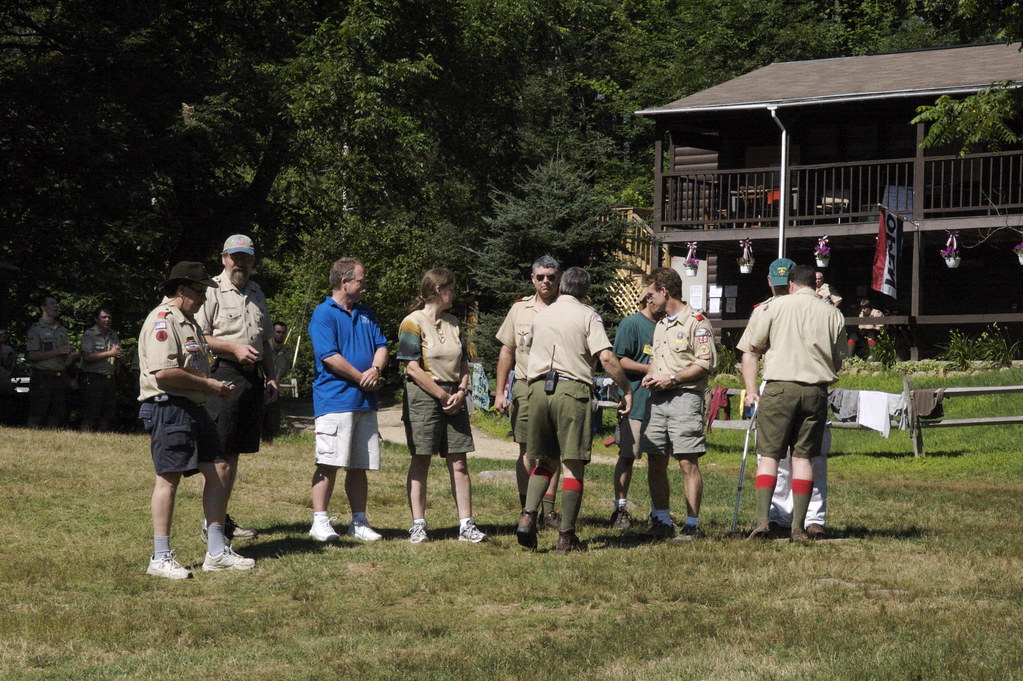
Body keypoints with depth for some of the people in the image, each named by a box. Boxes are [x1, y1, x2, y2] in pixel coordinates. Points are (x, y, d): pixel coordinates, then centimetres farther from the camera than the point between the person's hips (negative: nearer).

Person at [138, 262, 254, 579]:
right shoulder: (162, 321, -12)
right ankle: (161, 558, -1)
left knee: (217, 472, 6)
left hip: (194, 408, 10)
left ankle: (217, 553, 11)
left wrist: (215, 386, 11)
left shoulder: (188, 321, 22)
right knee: (169, 478, -7)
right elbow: (164, 372, -23)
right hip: (168, 408, -10)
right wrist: (206, 384, -13)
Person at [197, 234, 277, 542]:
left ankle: (224, 518, 14)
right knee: (220, 453, -9)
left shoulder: (256, 293, 21)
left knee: (235, 451, 10)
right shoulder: (212, 291, -3)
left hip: (252, 377, 7)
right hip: (224, 375, -7)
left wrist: (271, 376, 18)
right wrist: (234, 348, -16)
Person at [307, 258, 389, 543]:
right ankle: (320, 521, -4)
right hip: (335, 399, -7)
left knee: (360, 466, 9)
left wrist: (376, 370, -6)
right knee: (329, 463, -9)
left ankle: (359, 521, 14)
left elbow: (381, 346, 16)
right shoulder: (323, 314, -5)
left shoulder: (365, 314, 20)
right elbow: (330, 356, -14)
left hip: (365, 401, 7)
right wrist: (361, 377, -10)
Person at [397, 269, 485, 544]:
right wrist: (442, 396, -12)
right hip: (423, 395, -6)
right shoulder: (413, 323, -5)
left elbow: (463, 362, 18)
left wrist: (461, 391, -1)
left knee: (459, 462, 2)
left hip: (453, 398, 6)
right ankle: (418, 525, 2)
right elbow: (412, 368, -11)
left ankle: (466, 525, 3)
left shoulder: (453, 323, 17)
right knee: (421, 461, -2)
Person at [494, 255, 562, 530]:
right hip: (526, 385, 1)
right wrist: (500, 391, 7)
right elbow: (507, 352, 13)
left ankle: (548, 510, 10)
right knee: (528, 451, 0)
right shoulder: (519, 309, 8)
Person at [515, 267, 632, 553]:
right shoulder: (587, 316, 0)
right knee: (573, 464, -1)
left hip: (538, 388, 5)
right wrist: (626, 389, -2)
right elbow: (606, 358, -10)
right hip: (572, 389, -5)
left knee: (546, 460, 16)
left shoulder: (540, 316, 16)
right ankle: (566, 536, -3)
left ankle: (528, 515, -4)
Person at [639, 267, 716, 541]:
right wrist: (650, 376, 10)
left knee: (688, 464, -7)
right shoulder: (660, 324, 22)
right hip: (658, 399, 8)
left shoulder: (696, 322, -6)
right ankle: (662, 522, 14)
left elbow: (706, 362, -12)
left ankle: (692, 525, -5)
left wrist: (672, 379, -14)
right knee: (656, 464, 6)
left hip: (685, 398, -8)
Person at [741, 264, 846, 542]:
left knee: (769, 455, 1)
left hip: (780, 387, -2)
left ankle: (762, 519, -11)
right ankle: (798, 527, 3)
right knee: (803, 457, 6)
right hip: (816, 390, 2)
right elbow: (837, 363, 14)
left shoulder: (777, 306, 3)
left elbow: (753, 348, 8)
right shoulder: (833, 314, 8)